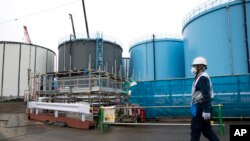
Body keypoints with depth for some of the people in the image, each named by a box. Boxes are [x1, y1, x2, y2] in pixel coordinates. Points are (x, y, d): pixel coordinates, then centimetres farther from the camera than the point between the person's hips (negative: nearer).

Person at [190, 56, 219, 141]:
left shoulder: (202, 77, -15)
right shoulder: (200, 77, 17)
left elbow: (206, 95, -23)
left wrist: (206, 110, -27)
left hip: (200, 107, -10)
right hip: (200, 106, 10)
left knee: (195, 129, -1)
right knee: (206, 130, 13)